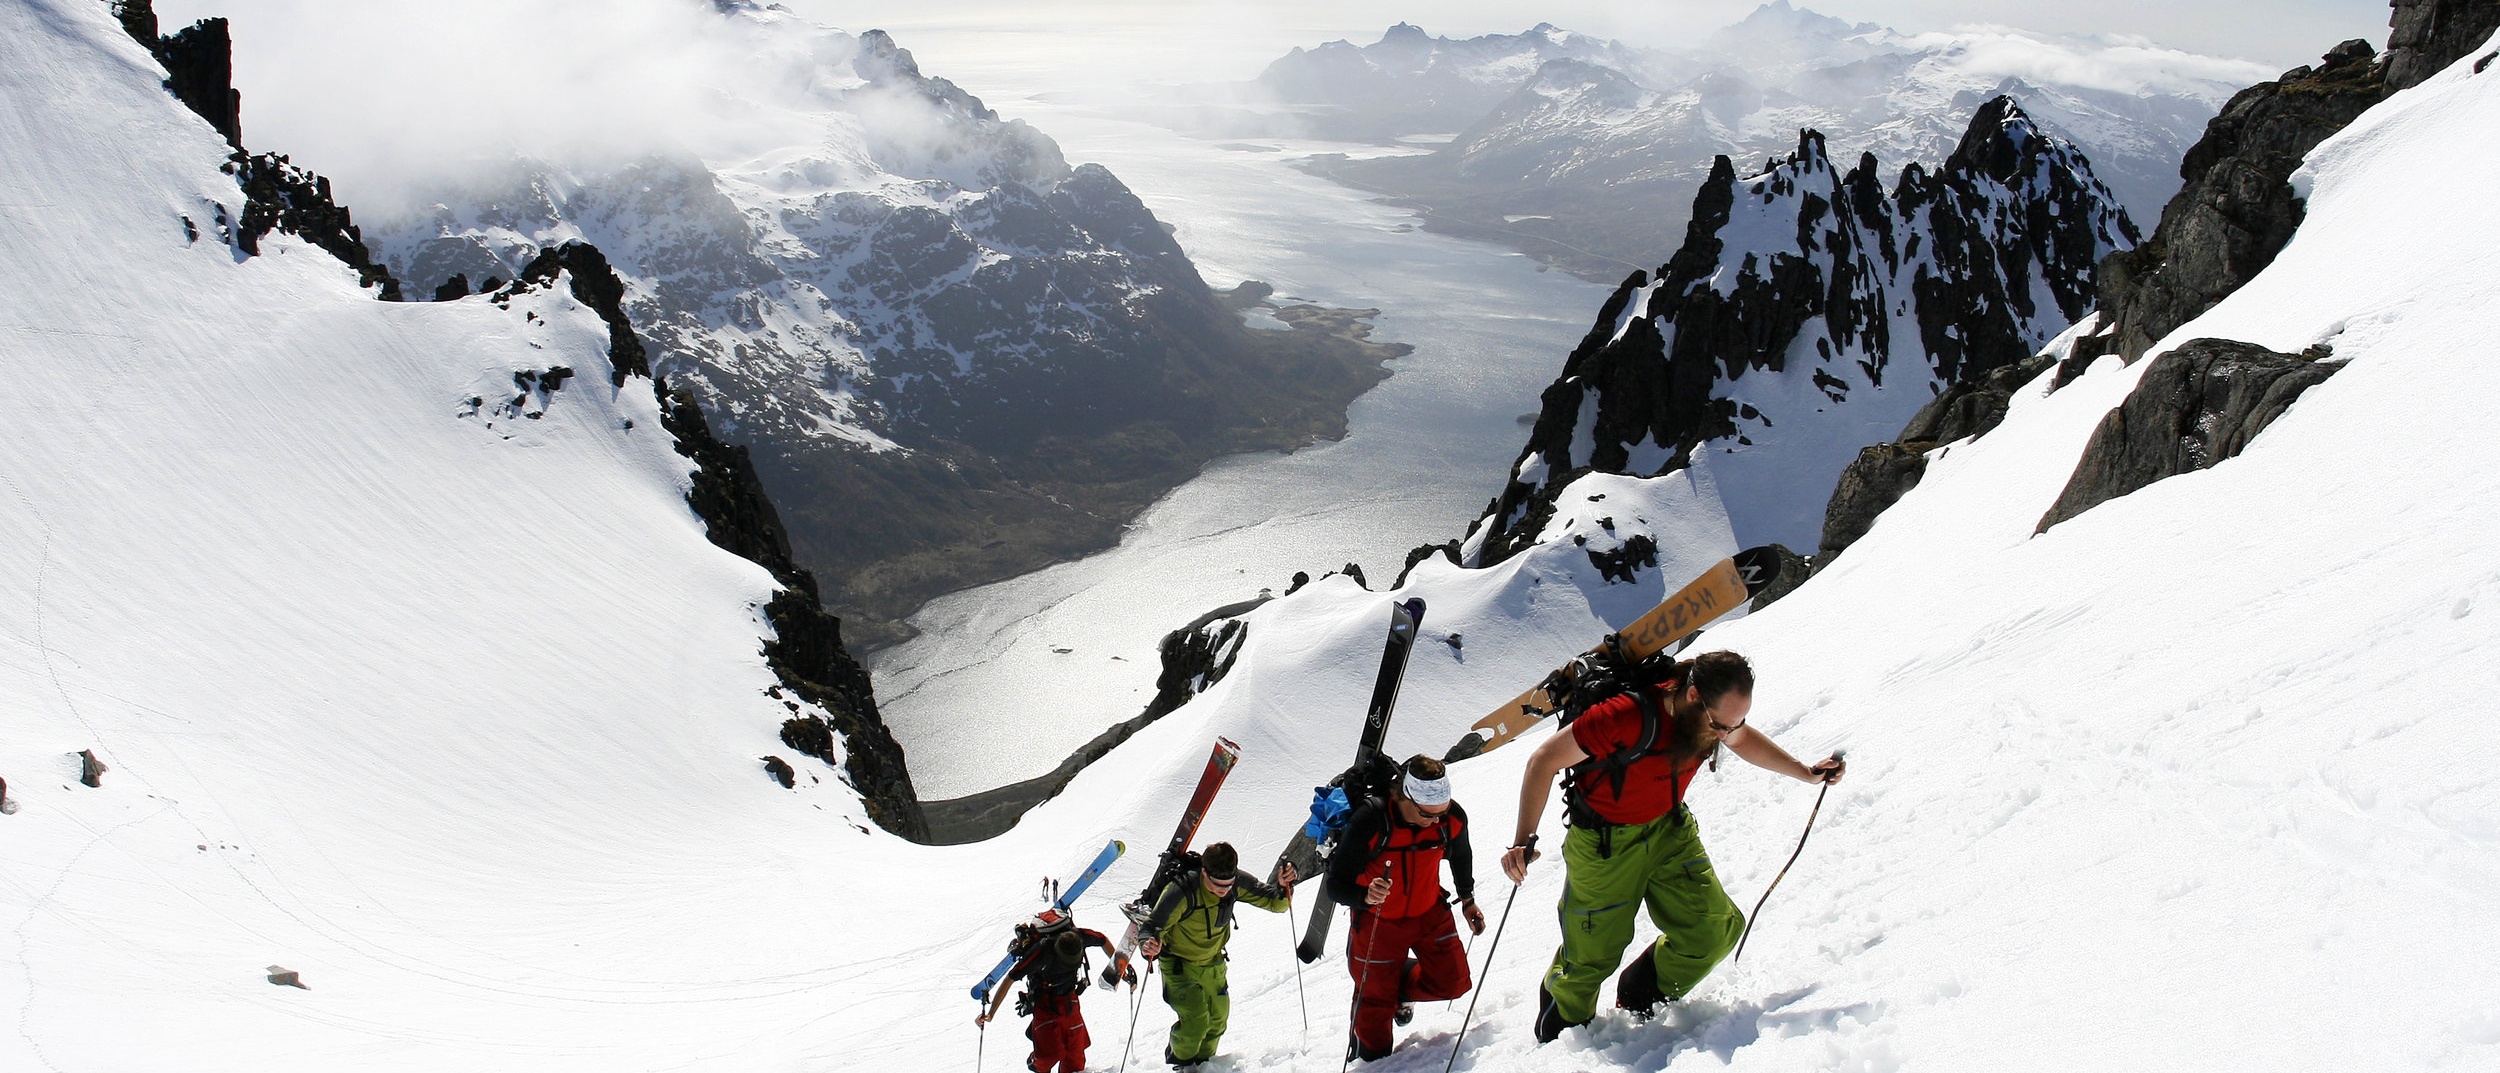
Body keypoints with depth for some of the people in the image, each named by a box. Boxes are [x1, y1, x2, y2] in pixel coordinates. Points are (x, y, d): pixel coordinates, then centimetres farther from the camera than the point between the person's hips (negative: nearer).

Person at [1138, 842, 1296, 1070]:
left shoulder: (1236, 883, -20)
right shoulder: (1182, 891, -34)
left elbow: (1274, 902, -10)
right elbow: (1151, 926, -27)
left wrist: (1284, 888, -32)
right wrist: (1148, 944, -49)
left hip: (1212, 964, 5)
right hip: (1179, 964, -5)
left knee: (1218, 1019, 13)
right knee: (1196, 1021, -15)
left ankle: (1202, 1061, 43)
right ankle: (1179, 1062, 16)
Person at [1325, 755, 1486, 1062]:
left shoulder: (1452, 818, -20)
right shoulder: (1368, 824, -34)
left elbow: (1460, 856, 6)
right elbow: (1336, 886, -26)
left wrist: (1468, 899, 15)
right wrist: (1366, 896, -46)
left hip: (1430, 914, 4)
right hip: (1378, 922, -4)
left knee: (1452, 982, 3)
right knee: (1376, 1001, 8)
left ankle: (1403, 980, 35)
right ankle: (1368, 1049, 41)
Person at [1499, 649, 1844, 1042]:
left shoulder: (1715, 713, -15)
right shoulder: (1627, 717, -36)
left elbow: (1745, 739, 13)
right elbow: (1544, 760, -27)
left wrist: (1807, 773, 9)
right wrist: (1524, 841, -30)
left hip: (1670, 831, 5)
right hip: (1604, 844, -5)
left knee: (1715, 930, -5)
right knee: (1592, 955, 5)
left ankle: (1642, 1000, 20)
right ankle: (1557, 1034, 34)